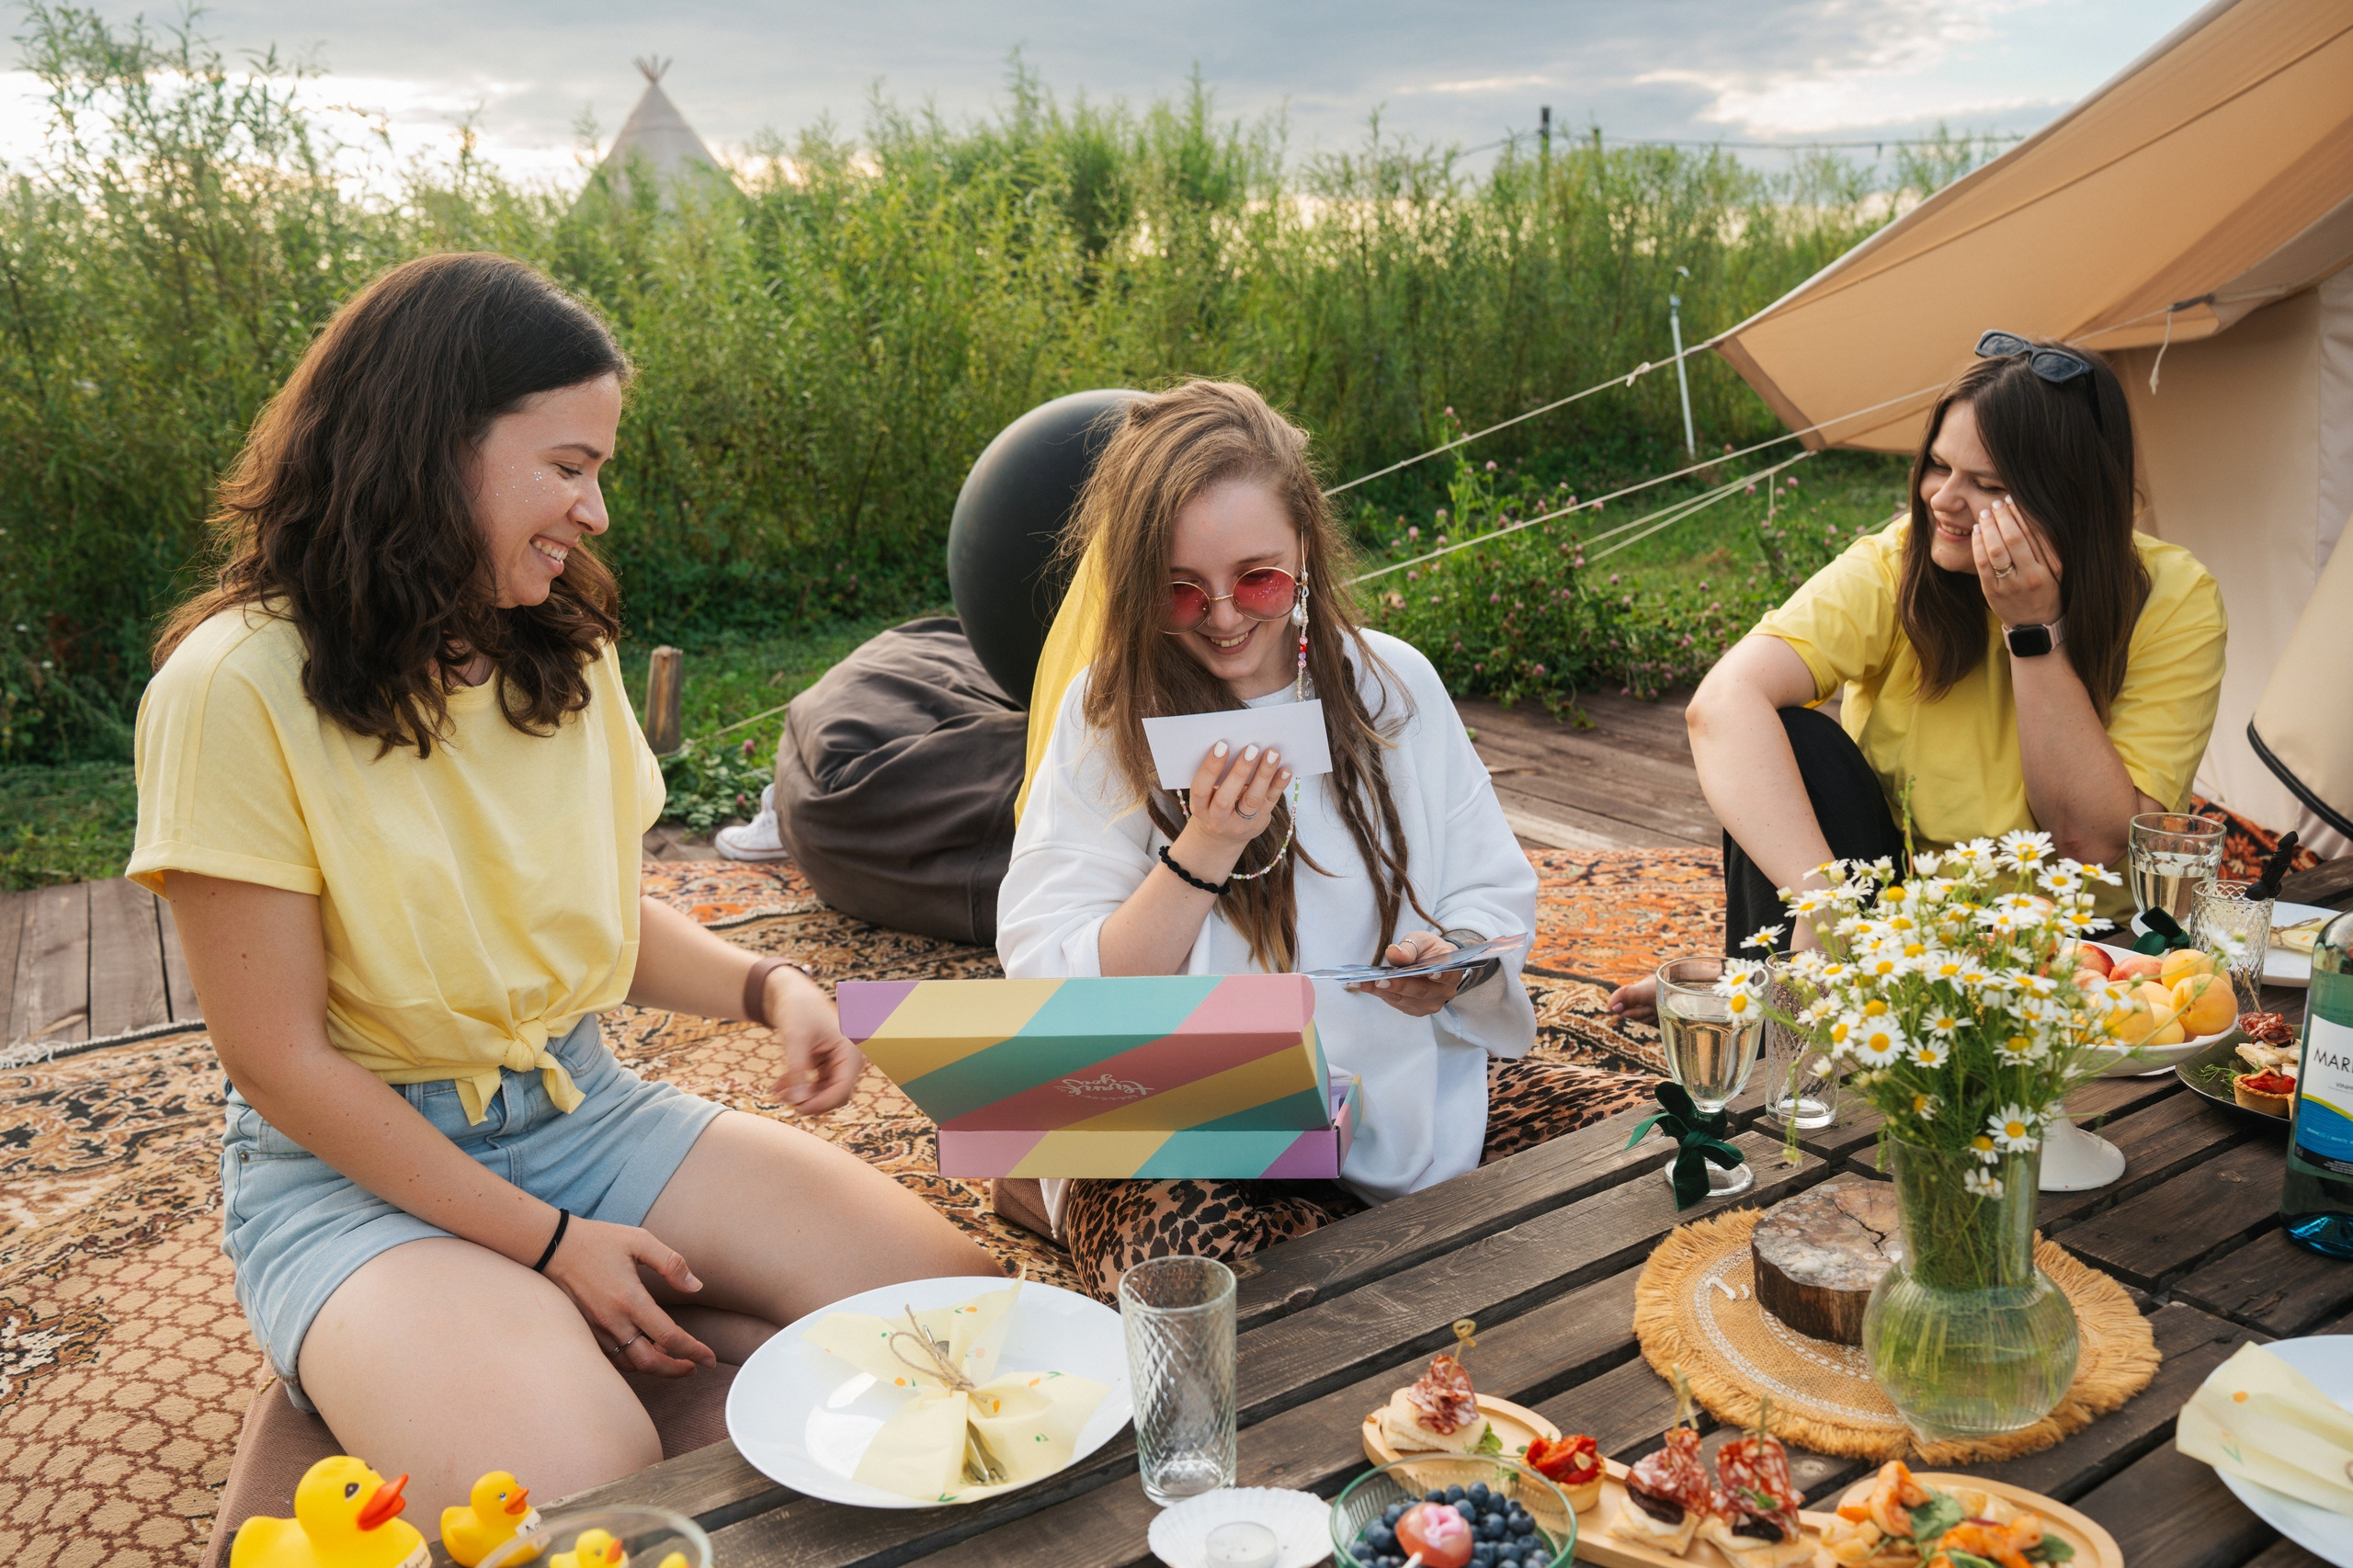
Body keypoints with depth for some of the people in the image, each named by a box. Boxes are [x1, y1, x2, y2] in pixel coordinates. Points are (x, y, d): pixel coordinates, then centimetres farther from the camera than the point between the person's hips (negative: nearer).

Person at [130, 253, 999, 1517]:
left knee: (961, 1302, -13)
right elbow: (280, 1060, -15)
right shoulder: (236, 686, -17)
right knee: (582, 1486, -33)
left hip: (585, 1107, 6)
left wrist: (763, 986, -8)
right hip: (359, 1164, -6)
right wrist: (551, 1245, -14)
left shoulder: (565, 651, 3)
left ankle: (581, 1343, 2)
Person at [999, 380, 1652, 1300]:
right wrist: (1205, 848, -21)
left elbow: (1496, 896, 11)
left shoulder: (1391, 683, 5)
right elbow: (1058, 999, -9)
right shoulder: (1108, 721, -4)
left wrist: (1453, 964, -12)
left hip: (1411, 1087, 4)